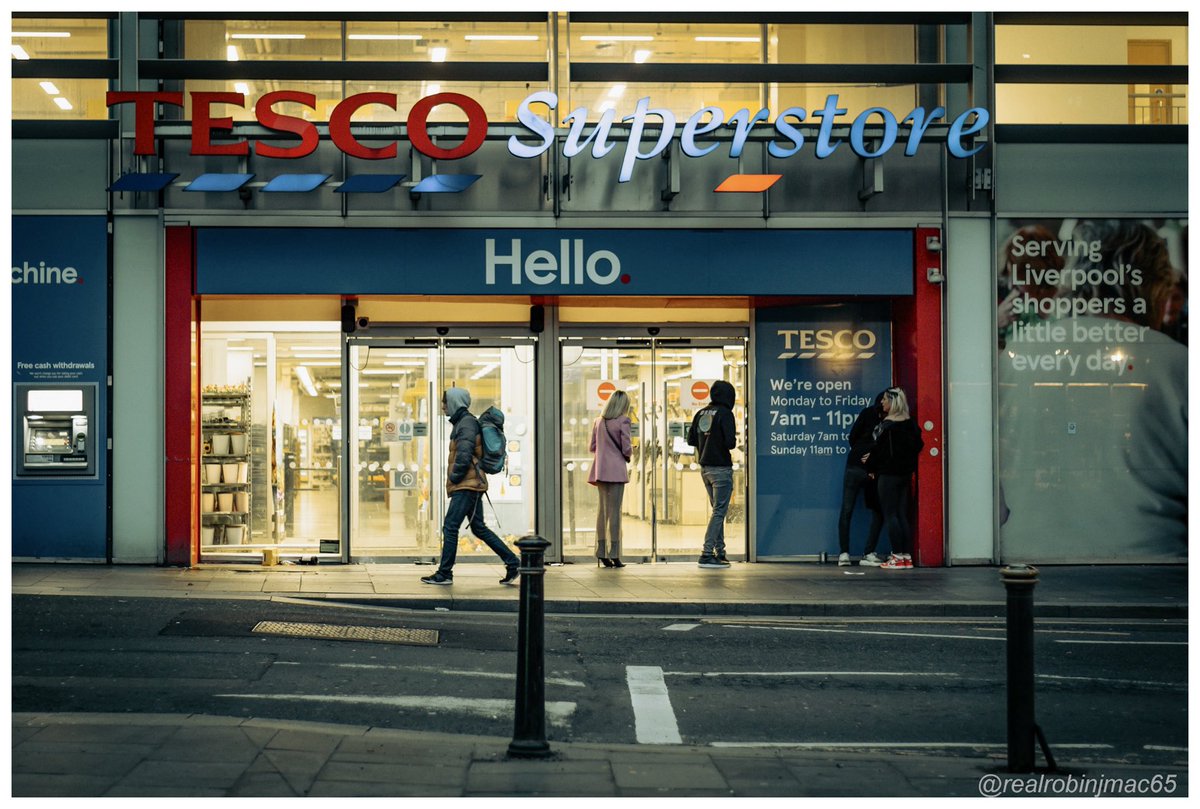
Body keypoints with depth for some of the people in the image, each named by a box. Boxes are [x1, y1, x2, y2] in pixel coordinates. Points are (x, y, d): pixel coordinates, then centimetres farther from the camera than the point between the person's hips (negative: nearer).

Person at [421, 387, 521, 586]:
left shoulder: (467, 423, -13)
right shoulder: (462, 422, 19)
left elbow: (464, 455, -23)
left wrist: (454, 477, -14)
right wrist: (453, 479, 16)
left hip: (467, 486, -10)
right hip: (470, 485, 10)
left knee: (450, 527, -7)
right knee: (479, 528, 12)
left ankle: (444, 573, -3)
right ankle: (512, 562, 12)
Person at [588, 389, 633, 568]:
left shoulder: (599, 421, 8)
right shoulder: (623, 421, -9)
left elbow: (592, 447, 10)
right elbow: (627, 449, -11)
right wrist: (628, 455, 9)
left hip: (600, 470, 6)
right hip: (616, 469, -6)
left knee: (602, 509, 12)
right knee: (614, 511, -3)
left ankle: (601, 552, 13)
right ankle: (614, 554, -3)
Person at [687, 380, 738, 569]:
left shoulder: (701, 413, 9)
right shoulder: (725, 414, -13)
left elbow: (691, 439, 11)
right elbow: (730, 442, -21)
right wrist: (733, 440, 0)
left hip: (705, 468, 8)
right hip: (721, 468, -8)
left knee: (717, 510, 17)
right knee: (719, 512, -5)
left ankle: (719, 552, 18)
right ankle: (707, 554, -10)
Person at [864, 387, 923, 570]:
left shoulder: (887, 425, -15)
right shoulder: (910, 424, 5)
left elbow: (879, 449, -13)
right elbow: (917, 446, 12)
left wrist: (871, 467, 4)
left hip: (888, 474, -7)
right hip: (905, 473, 7)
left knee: (890, 515, -2)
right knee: (902, 515, 10)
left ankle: (897, 557, -6)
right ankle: (907, 556, 8)